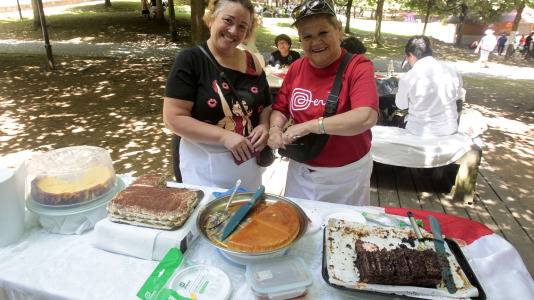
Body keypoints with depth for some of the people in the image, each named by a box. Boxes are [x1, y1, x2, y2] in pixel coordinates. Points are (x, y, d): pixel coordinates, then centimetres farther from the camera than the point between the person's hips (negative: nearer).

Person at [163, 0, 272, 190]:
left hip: (248, 162, 5)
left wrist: (264, 125, -10)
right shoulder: (189, 60, -11)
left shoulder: (252, 62, 2)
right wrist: (224, 136, -24)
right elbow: (173, 118, -16)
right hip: (203, 164, -4)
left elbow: (267, 105, 12)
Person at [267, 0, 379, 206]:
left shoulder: (358, 66, -14)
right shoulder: (297, 68, 1)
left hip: (346, 176, -4)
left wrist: (309, 126, -30)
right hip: (301, 171, 4)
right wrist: (275, 128, -14)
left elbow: (367, 117, -30)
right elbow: (280, 108, 9)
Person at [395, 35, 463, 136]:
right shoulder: (452, 69, -5)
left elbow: (401, 105, -2)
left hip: (420, 132, -3)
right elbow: (458, 96, 10)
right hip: (449, 129, 4)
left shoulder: (407, 79, -18)